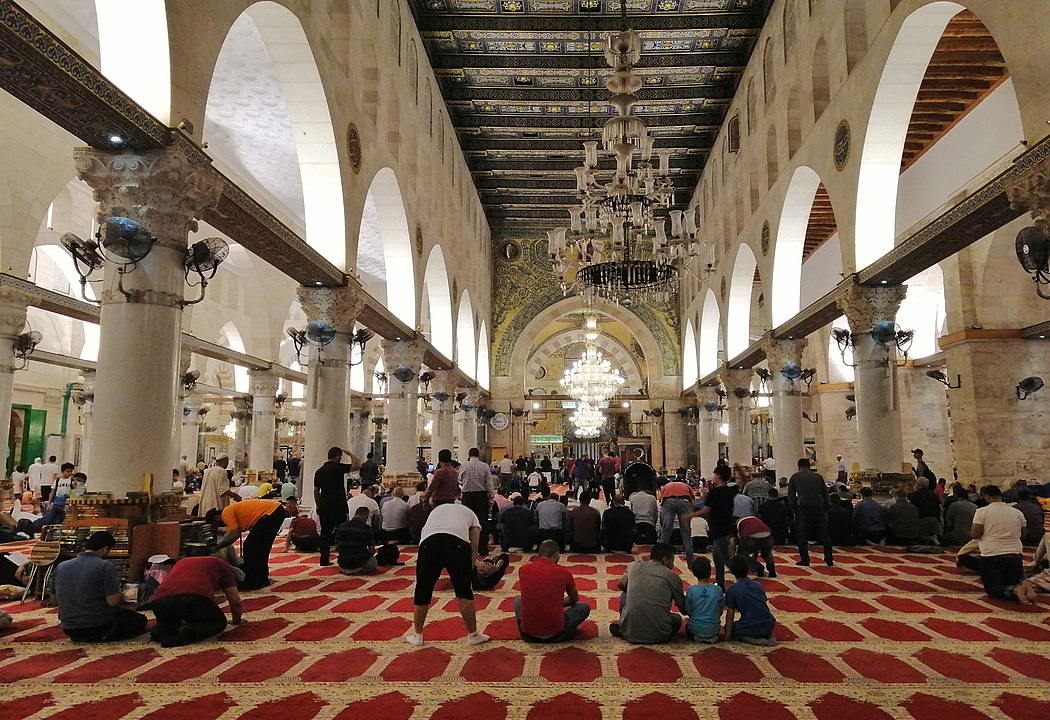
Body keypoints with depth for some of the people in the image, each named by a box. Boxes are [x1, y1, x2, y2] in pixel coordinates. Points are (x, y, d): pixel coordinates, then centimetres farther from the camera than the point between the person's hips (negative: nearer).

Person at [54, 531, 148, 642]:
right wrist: (121, 597, 3)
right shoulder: (105, 566, -16)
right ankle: (105, 636, -3)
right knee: (140, 620, 15)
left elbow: (55, 598, 15)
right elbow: (112, 601, -20)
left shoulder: (61, 567, 2)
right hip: (99, 627, -8)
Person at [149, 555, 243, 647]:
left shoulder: (182, 562, 41)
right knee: (219, 621, 22)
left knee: (168, 622, 38)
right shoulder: (221, 564, 28)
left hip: (159, 601, 5)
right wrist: (237, 620, 44)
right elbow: (235, 601, 25)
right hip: (193, 598, -5)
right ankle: (189, 632, -8)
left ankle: (161, 631, 3)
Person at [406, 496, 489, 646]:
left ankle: (417, 635, 31)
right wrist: (470, 567, 27)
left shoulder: (435, 510, 42)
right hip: (458, 542, -2)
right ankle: (473, 635, 22)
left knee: (423, 590, 17)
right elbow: (474, 544, 23)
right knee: (464, 590, 12)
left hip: (428, 541, 2)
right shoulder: (468, 512, 34)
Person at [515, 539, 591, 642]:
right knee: (585, 607, 19)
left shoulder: (523, 569, 0)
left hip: (528, 634, 2)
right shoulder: (563, 572, -5)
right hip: (555, 634, -2)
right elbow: (575, 599, 16)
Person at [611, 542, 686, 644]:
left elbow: (620, 585, 28)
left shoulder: (634, 566, 8)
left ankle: (621, 629, 15)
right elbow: (683, 608, 12)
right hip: (658, 636, -3)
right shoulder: (672, 576, 1)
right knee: (677, 619, 28)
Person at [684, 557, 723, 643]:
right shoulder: (718, 590, -10)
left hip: (695, 629, -1)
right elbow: (720, 611, 2)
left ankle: (696, 637, 5)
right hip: (713, 629, 1)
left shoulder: (691, 590, -12)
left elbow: (687, 612, -4)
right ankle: (713, 636, 8)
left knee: (687, 626, 32)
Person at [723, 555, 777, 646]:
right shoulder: (758, 586, 10)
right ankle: (769, 636, 11)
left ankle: (748, 639, -3)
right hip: (769, 626, 5)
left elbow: (730, 614, -2)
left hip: (750, 629, -5)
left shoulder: (732, 590, -4)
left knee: (728, 628, 21)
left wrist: (728, 635, 7)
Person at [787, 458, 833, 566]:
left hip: (803, 508, -2)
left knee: (802, 535, 6)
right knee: (824, 534, 11)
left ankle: (804, 559, 6)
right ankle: (829, 559, 12)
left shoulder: (794, 478, 12)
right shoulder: (818, 476, 16)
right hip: (819, 507, 2)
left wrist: (795, 511, 13)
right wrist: (825, 510, 16)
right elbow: (825, 495, 13)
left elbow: (791, 497, 7)